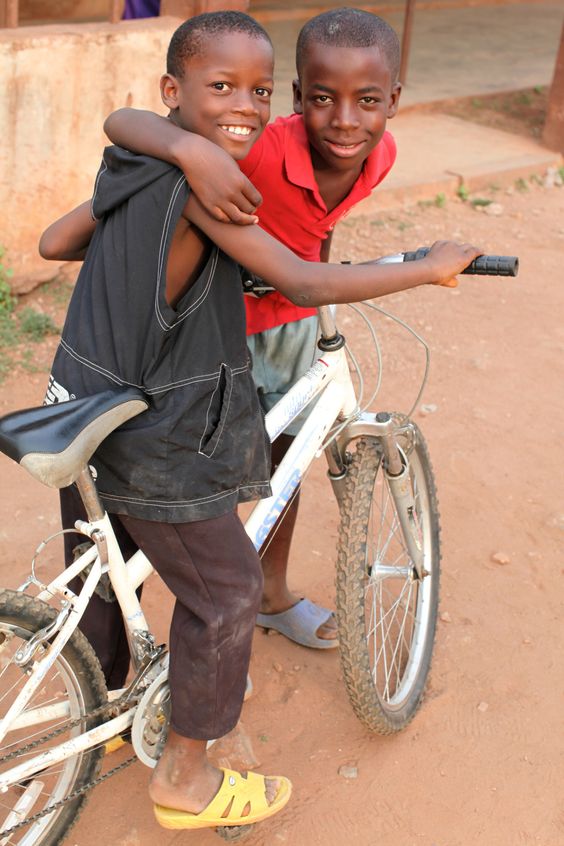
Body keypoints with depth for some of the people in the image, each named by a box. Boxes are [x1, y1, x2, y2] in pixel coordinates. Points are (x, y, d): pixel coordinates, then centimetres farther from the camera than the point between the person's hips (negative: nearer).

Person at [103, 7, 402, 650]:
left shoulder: (379, 155, -16)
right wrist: (192, 151, -59)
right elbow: (120, 121, -39)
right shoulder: (260, 150, -35)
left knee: (283, 459, 19)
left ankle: (273, 595, 43)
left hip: (290, 321, 6)